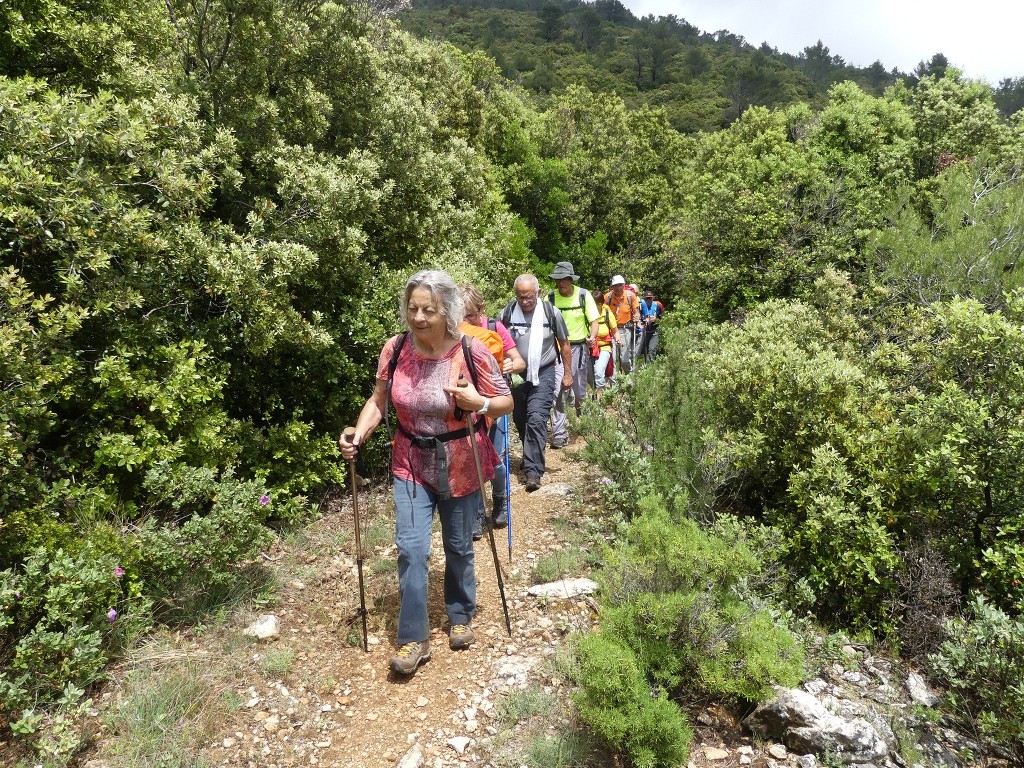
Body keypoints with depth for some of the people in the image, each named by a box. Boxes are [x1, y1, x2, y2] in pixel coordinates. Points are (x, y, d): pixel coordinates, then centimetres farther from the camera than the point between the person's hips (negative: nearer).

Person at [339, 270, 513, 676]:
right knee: (410, 549, -5)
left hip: (460, 465, -1)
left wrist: (478, 403, -29)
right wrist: (359, 434, -17)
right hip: (411, 464, 2)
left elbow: (505, 401, -9)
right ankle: (413, 638, 13)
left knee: (458, 547, 16)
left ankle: (461, 615, 41)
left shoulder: (472, 351, -18)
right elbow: (378, 401, 0)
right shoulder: (395, 349, -11)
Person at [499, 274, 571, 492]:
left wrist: (567, 374, 4)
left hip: (544, 373, -3)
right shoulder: (507, 312, -7)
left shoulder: (551, 312, -9)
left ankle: (533, 471, -12)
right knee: (520, 420, 13)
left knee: (536, 420, -16)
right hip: (516, 374, 3)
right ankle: (531, 458, 36)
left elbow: (564, 344, 3)